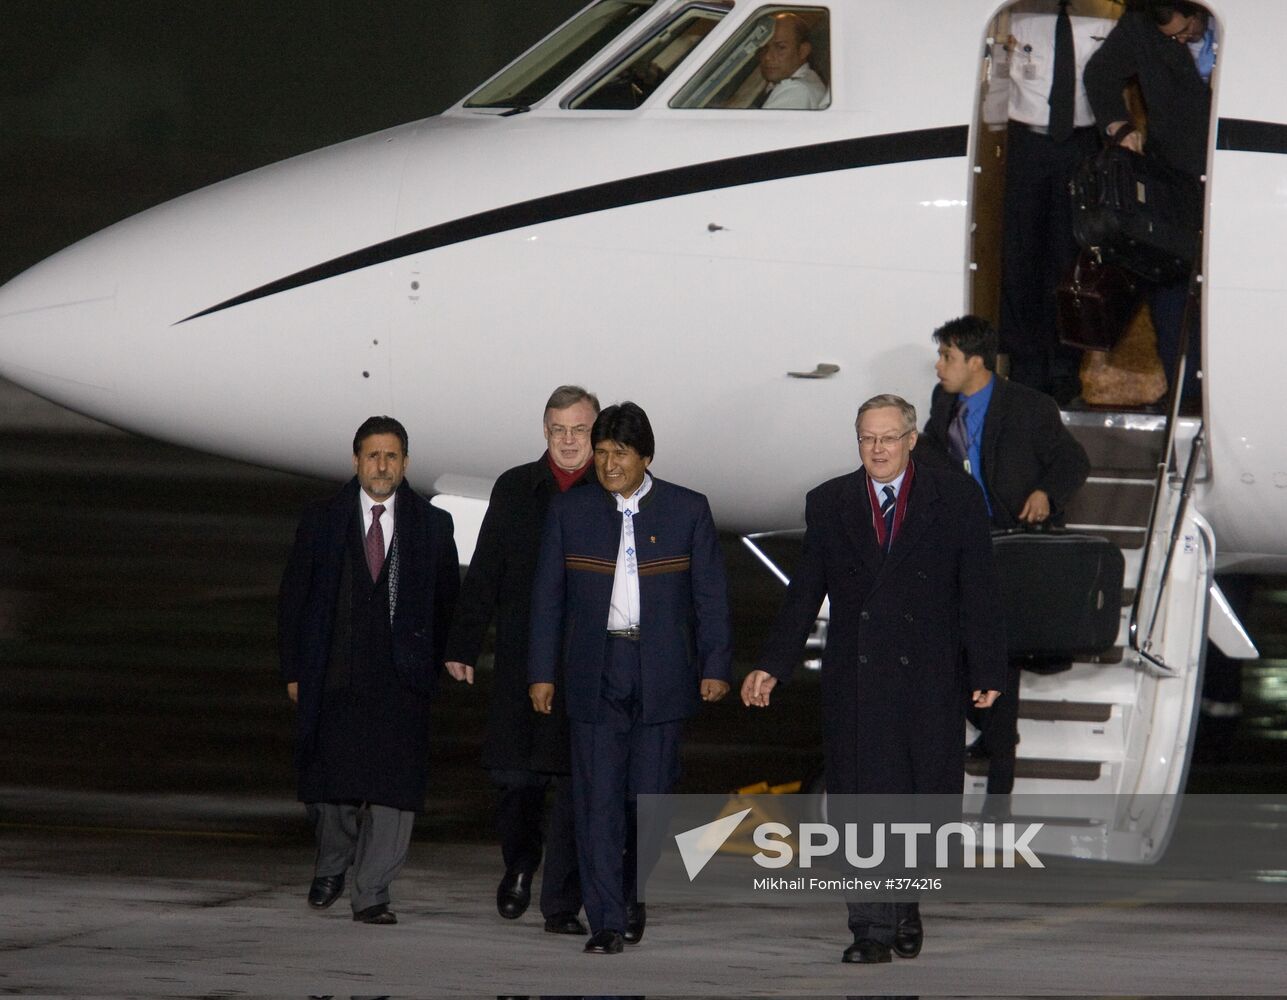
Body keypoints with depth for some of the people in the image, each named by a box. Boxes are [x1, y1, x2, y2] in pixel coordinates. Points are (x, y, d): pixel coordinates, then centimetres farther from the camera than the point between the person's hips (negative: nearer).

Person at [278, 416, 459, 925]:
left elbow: (448, 601, 12)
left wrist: (435, 665, 5)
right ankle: (331, 866, 30)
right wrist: (294, 671, 3)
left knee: (392, 786, -6)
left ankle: (371, 895, -1)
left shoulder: (432, 525, 8)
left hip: (401, 678, 0)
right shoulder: (321, 521, 7)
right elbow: (293, 597, 9)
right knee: (329, 783, 2)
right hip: (333, 677, 0)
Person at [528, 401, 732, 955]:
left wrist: (715, 666, -1)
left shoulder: (688, 510, 4)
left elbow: (710, 594, 5)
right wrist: (542, 671, 3)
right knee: (598, 800, -6)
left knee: (652, 793, 1)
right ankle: (607, 920, -5)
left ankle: (636, 897, 24)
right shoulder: (570, 511, 6)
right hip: (595, 674, 0)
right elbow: (548, 595, 8)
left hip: (661, 674, 0)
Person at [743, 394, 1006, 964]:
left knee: (923, 801, 3)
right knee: (861, 801, -6)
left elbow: (980, 591, 2)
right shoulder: (829, 504, 9)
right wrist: (772, 666, 2)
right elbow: (803, 594, 10)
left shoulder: (955, 499, 4)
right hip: (855, 678, 1)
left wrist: (986, 671, -5)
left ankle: (905, 906, 23)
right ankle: (873, 930, -5)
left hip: (929, 681, -1)